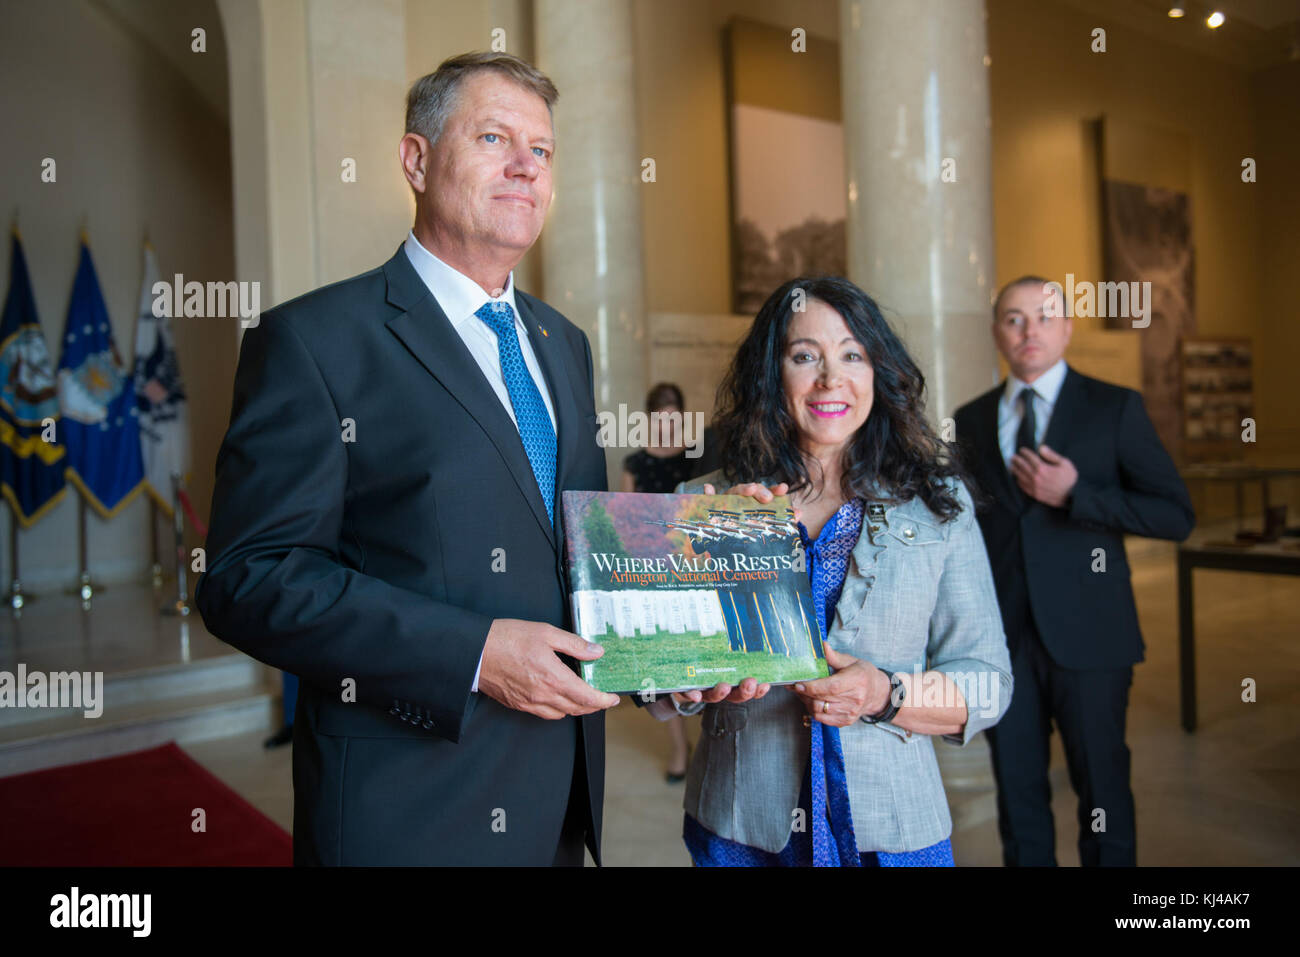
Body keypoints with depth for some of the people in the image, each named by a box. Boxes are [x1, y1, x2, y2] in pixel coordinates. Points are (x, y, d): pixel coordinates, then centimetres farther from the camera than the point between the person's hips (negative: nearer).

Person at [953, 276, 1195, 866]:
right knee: (1017, 790, 10)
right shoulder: (971, 419, 10)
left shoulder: (1115, 409, 0)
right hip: (1002, 637, 3)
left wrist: (1074, 495, -16)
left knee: (1102, 788, 7)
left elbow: (1176, 515, -5)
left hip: (1086, 634, -2)